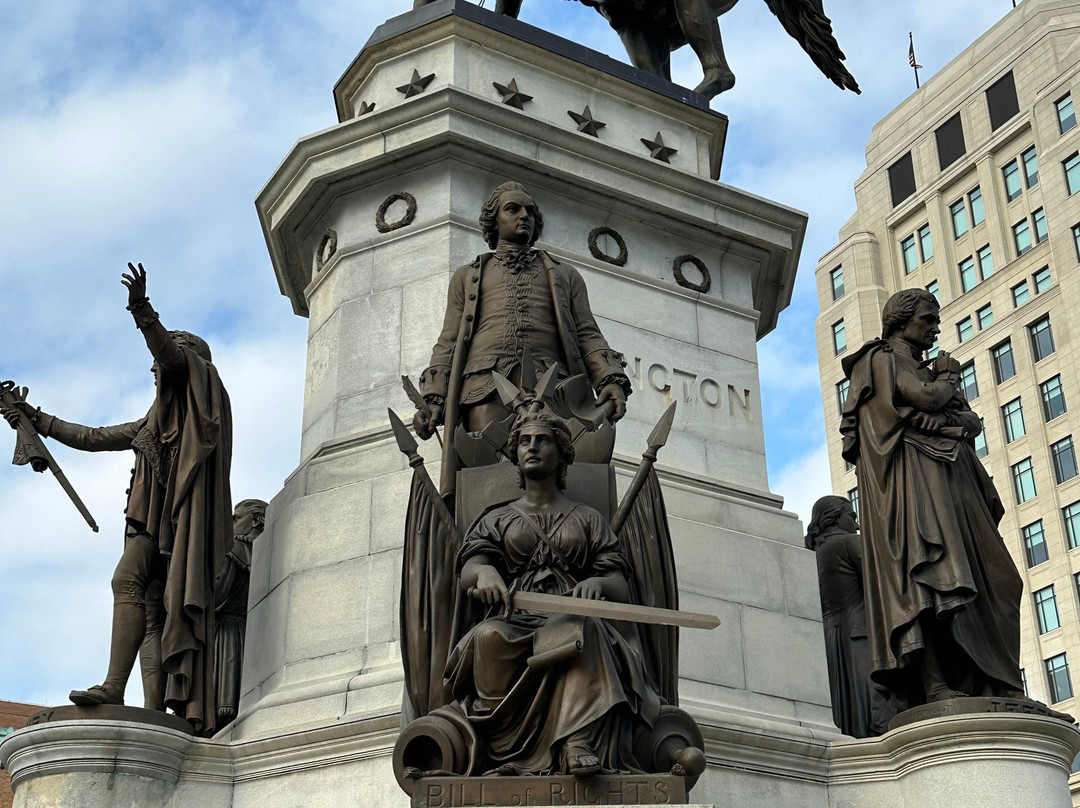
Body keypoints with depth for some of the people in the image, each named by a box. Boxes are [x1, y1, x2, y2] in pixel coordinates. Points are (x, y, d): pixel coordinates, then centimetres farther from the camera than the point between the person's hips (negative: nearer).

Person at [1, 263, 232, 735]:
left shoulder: (189, 390, 12)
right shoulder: (151, 423, 36)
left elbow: (170, 353, -11)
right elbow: (92, 438, 39)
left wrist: (142, 312, -27)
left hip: (171, 508, -9)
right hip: (151, 517, 9)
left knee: (128, 580, -25)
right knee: (152, 607, -5)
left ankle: (112, 687, -37)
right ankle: (154, 713, -15)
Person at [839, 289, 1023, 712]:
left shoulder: (924, 369, 29)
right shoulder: (881, 359, 6)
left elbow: (973, 422, 15)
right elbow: (924, 397, -12)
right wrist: (948, 380, 10)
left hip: (947, 486, 8)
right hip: (908, 481, -8)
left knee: (980, 578, -4)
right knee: (925, 568, -23)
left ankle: (985, 686, -10)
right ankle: (932, 683, -32)